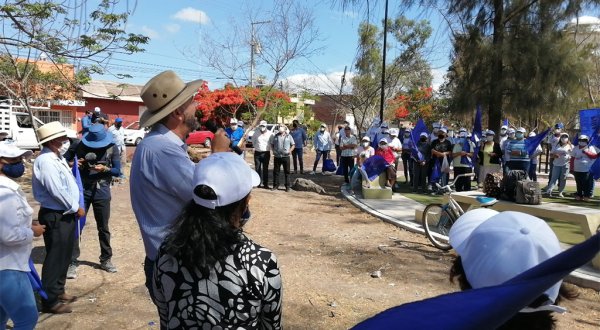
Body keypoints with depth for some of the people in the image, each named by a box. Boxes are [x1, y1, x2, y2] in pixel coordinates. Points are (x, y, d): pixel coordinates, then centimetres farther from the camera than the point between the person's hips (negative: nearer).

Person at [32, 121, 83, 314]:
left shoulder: (57, 158, 11)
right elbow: (57, 191, -24)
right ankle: (50, 300, 12)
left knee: (64, 256, 19)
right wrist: (76, 208, -13)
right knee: (55, 258, 0)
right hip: (55, 216, -10)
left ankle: (58, 291, 34)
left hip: (65, 215, 10)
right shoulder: (46, 161, -20)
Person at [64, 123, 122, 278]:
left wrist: (104, 168, -23)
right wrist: (74, 164, -16)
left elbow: (118, 171, -4)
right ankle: (72, 262, 10)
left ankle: (106, 260, 26)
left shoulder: (112, 148, -4)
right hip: (82, 190, 0)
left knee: (103, 228, 11)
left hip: (102, 191, 1)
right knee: (75, 225, -1)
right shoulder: (79, 145, -4)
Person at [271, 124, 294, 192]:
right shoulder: (275, 136, 10)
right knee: (276, 171, 5)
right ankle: (275, 185, 15)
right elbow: (272, 144, 15)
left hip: (286, 156, -1)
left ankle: (287, 186, 8)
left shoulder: (289, 136, 7)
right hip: (277, 156, 2)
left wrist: (290, 150, -7)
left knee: (287, 172, 2)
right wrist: (273, 150, -2)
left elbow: (293, 145, 9)